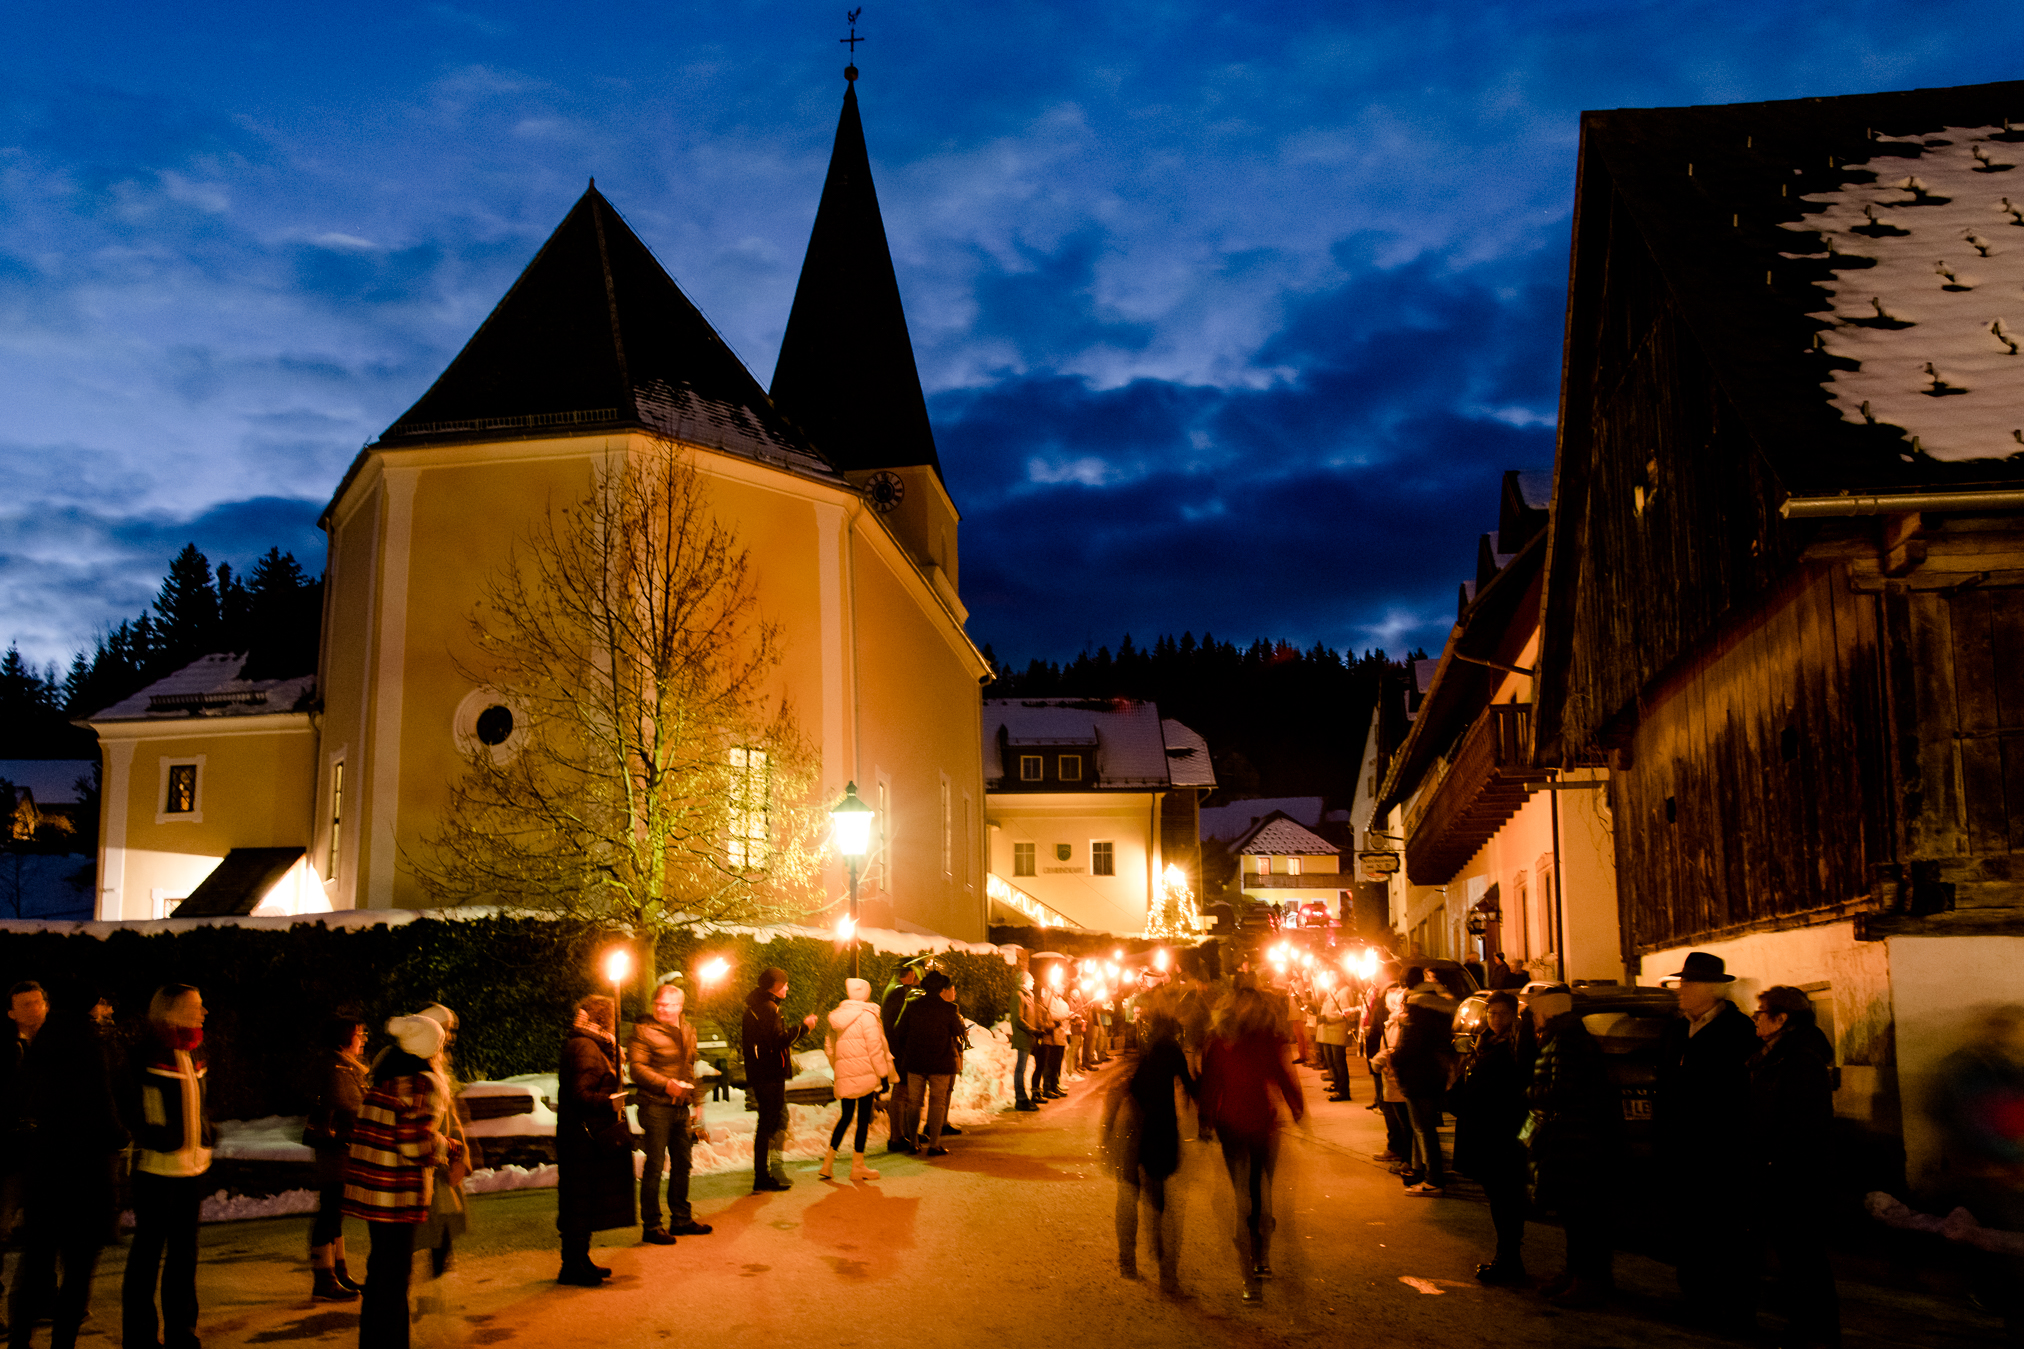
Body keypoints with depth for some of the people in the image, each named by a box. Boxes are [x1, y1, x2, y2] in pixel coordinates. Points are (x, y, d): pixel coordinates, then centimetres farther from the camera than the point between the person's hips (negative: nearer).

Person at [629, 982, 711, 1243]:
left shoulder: (688, 1029, 13)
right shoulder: (644, 1030, -10)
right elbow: (636, 1067, -15)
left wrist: (695, 1102, 18)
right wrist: (665, 1084, -24)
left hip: (681, 1106, 7)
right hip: (656, 1106, -7)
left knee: (682, 1163, 15)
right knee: (654, 1166, -3)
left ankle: (681, 1219, 28)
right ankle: (651, 1226, 5)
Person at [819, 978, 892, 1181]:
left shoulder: (836, 1016, 8)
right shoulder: (866, 1015, -10)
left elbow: (829, 1047, 13)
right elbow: (874, 1048, -11)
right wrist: (883, 1074, -5)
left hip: (844, 1076, 6)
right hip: (865, 1073, -6)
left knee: (846, 1116, 17)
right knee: (863, 1118, 3)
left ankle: (828, 1162, 13)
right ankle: (857, 1166, 8)